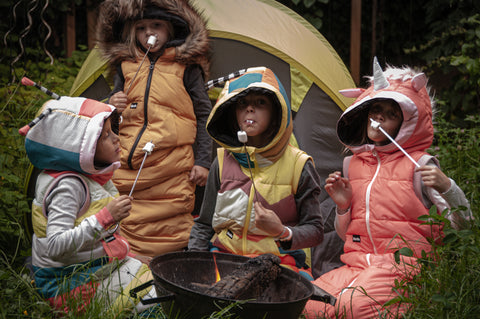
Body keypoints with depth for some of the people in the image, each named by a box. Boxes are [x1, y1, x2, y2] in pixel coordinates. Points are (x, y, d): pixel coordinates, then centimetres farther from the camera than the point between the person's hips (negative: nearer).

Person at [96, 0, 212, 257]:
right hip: (129, 169, 3)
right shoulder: (125, 66, 13)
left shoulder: (186, 67, 5)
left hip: (172, 175, -3)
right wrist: (113, 108, -1)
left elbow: (203, 117, 5)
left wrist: (202, 161, -1)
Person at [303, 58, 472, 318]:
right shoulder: (352, 164, 12)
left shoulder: (419, 164, -2)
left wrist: (447, 187, -23)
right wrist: (343, 206, -1)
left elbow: (463, 224, -6)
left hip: (404, 264, -4)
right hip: (357, 264, 4)